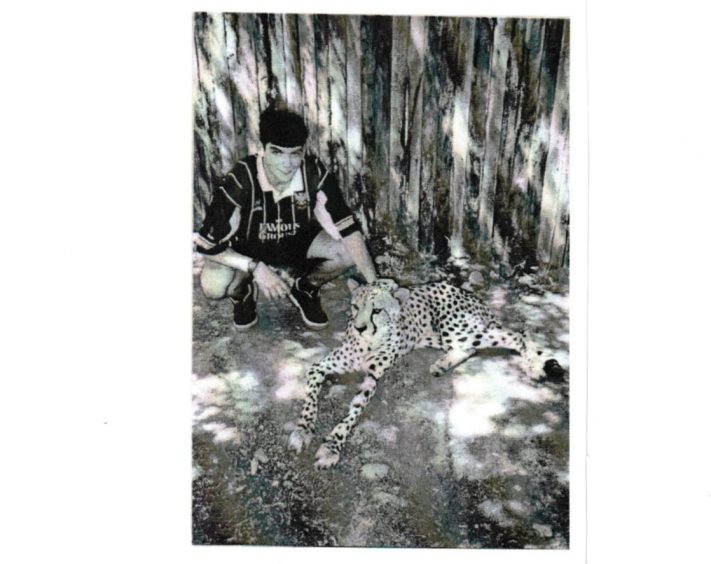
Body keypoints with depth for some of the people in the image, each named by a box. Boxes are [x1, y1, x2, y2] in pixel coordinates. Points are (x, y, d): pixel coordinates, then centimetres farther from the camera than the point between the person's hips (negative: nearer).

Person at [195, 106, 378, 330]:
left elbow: (347, 228, -23)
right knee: (214, 285, -32)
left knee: (349, 251, -22)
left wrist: (375, 285, -30)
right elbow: (206, 244, -26)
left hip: (297, 242, 2)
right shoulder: (239, 180, -32)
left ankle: (305, 289, 9)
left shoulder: (315, 173, -26)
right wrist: (256, 268, -39)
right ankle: (242, 292, 8)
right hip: (246, 249, -2)